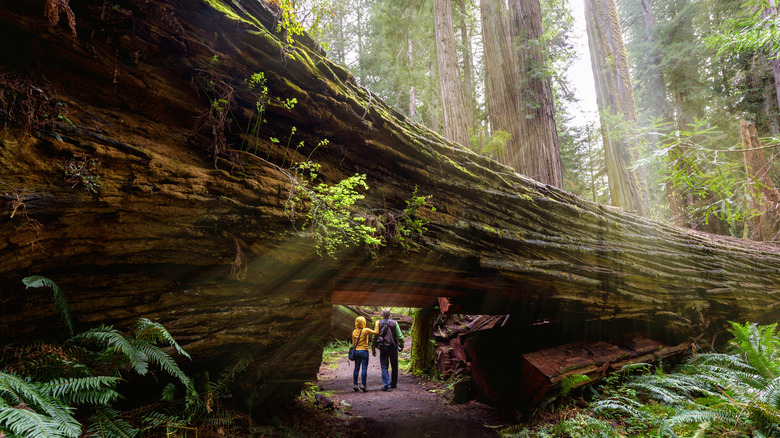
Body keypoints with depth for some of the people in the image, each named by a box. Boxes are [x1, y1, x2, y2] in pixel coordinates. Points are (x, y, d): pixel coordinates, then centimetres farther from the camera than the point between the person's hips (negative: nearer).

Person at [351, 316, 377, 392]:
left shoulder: (354, 332, 5)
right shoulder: (366, 330, -11)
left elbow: (353, 343, 9)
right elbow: (376, 332, -9)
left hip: (356, 351, 5)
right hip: (364, 351, -5)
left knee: (356, 368, 11)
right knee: (364, 368, 0)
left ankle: (355, 385, 12)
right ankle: (362, 385, -4)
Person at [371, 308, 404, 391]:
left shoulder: (378, 323, -3)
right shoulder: (394, 323, -3)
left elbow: (375, 336, -3)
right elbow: (399, 336, -3)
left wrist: (373, 348, 4)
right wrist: (401, 345, 10)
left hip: (383, 348, 0)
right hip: (393, 347, 1)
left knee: (384, 367, 4)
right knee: (394, 366, 15)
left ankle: (386, 385, -4)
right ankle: (394, 384, 23)